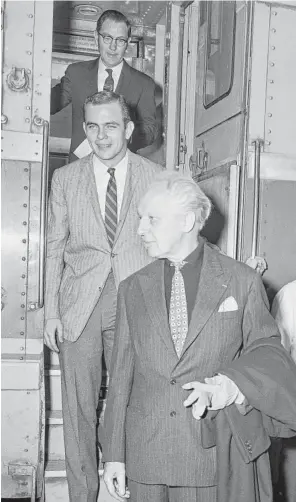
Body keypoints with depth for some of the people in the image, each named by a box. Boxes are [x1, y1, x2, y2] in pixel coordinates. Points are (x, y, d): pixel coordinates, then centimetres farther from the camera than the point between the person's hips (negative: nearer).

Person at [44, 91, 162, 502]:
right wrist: (51, 313, 2)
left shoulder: (156, 178, 4)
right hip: (78, 307, 1)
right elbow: (54, 249, 7)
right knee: (78, 407, 7)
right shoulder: (66, 178, 6)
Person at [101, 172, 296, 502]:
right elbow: (121, 374, 6)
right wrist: (114, 453, 3)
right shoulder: (132, 289, 6)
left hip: (219, 457, -2)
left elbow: (266, 348, 3)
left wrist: (229, 383, -17)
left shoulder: (242, 281, -2)